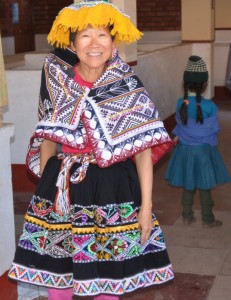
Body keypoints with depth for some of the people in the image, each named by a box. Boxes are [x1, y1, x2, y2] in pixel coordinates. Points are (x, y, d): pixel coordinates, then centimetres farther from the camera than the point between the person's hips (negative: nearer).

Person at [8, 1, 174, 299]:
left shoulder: (129, 89, -8)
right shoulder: (57, 81, -2)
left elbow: (143, 149, -8)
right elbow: (49, 137, 7)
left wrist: (146, 205, -11)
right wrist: (42, 185, 6)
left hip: (113, 188, -2)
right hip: (61, 187, 2)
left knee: (109, 274, 10)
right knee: (54, 269, 11)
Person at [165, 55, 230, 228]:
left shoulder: (180, 103, -10)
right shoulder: (210, 106, -18)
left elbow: (180, 124, -2)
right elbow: (214, 129, -7)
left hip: (184, 150, 3)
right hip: (204, 150, -3)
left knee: (188, 186, 16)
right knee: (205, 187, 9)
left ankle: (187, 216, 26)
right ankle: (208, 219, 21)